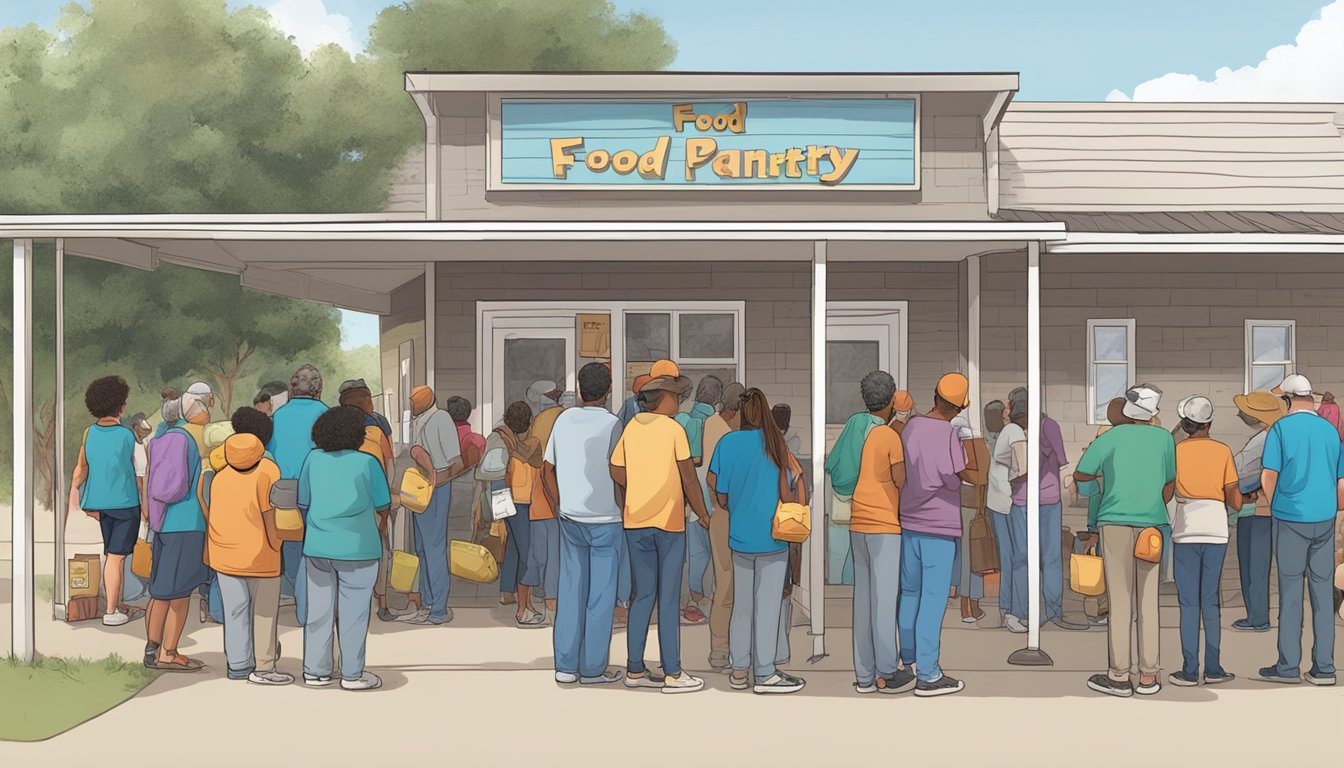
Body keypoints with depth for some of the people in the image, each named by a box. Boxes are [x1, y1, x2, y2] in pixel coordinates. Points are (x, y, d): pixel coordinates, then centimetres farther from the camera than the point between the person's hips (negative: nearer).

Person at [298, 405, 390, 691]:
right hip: (356, 548, -4)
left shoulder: (314, 459, 1)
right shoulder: (367, 463, -9)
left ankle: (315, 672, 16)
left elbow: (303, 503, 7)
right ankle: (352, 674, 10)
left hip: (317, 546, 4)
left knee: (318, 609, 10)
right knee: (353, 611, 4)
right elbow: (382, 505, -2)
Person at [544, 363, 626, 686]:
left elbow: (547, 470, 9)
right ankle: (593, 668, 7)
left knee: (570, 591, 10)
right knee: (600, 595, 3)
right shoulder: (611, 424, -10)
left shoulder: (564, 420, 4)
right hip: (605, 519, -4)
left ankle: (566, 665, 14)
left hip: (570, 519, 5)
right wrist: (625, 512, 0)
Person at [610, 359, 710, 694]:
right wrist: (702, 514, 4)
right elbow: (689, 478, -7)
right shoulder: (673, 429, -10)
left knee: (643, 596, 12)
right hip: (669, 523, -5)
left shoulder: (631, 428, 5)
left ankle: (635, 670, 14)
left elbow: (617, 472, 7)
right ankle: (672, 674, 3)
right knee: (669, 600, -1)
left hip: (635, 523, 5)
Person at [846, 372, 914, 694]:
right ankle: (887, 673, 4)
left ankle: (865, 674, 11)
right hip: (885, 526, -7)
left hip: (858, 527, 7)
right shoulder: (891, 437, -12)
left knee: (864, 599, 9)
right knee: (886, 600, -1)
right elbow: (902, 483, -12)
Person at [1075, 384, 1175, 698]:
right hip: (1151, 526, 2)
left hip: (1116, 522, -2)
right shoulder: (1164, 438, 4)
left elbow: (1080, 475, 2)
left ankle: (1120, 676, -1)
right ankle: (1148, 676, 7)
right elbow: (1170, 485, 12)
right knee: (1147, 601, 5)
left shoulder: (1112, 437, -3)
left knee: (1120, 600, -2)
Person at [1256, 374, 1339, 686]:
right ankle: (1323, 668, 7)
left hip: (1292, 519, -4)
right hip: (1325, 519, 4)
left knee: (1290, 593, 1)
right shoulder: (1330, 430, 6)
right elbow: (1340, 482, 10)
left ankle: (1288, 666, 4)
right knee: (1322, 591, 7)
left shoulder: (1281, 428, -8)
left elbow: (1268, 477, -10)